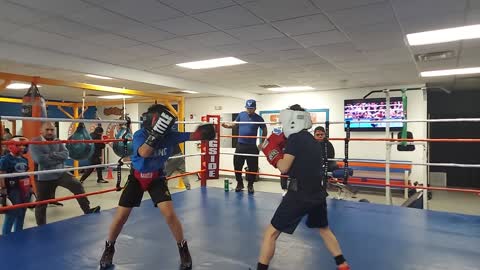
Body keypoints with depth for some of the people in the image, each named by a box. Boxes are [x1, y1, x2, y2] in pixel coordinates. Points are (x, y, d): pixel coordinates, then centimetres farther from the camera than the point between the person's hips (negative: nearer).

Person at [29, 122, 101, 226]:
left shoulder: (58, 142, 5)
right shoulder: (35, 143, -9)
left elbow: (65, 154, -10)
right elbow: (39, 159, -23)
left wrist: (51, 155, -22)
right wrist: (58, 158, -15)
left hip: (60, 173, 3)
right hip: (44, 178, -3)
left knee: (78, 186, -16)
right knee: (41, 204, 9)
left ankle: (87, 209, -9)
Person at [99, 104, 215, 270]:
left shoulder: (169, 135, -17)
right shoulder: (139, 135, -23)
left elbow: (191, 136, -21)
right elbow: (144, 153, -42)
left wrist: (203, 132, -43)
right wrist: (156, 132, -52)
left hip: (157, 177, 1)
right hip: (137, 177, 0)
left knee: (169, 214, -13)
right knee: (120, 217, 2)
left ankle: (183, 250, 8)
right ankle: (109, 249, 30)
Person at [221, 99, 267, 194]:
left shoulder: (258, 118, -3)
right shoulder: (241, 114, 3)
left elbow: (264, 130, 7)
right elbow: (234, 124, 9)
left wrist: (262, 143, 4)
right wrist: (227, 125, -12)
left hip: (252, 146, -2)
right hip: (240, 145, 2)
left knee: (253, 167, 3)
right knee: (237, 165, 7)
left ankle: (250, 185, 21)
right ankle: (239, 183, 26)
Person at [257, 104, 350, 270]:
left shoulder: (295, 139, -10)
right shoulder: (314, 142, 13)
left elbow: (284, 168, -14)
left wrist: (272, 151, 2)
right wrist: (283, 148, 15)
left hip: (299, 195, -8)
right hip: (317, 194, 8)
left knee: (271, 233, 3)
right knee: (324, 229, 31)